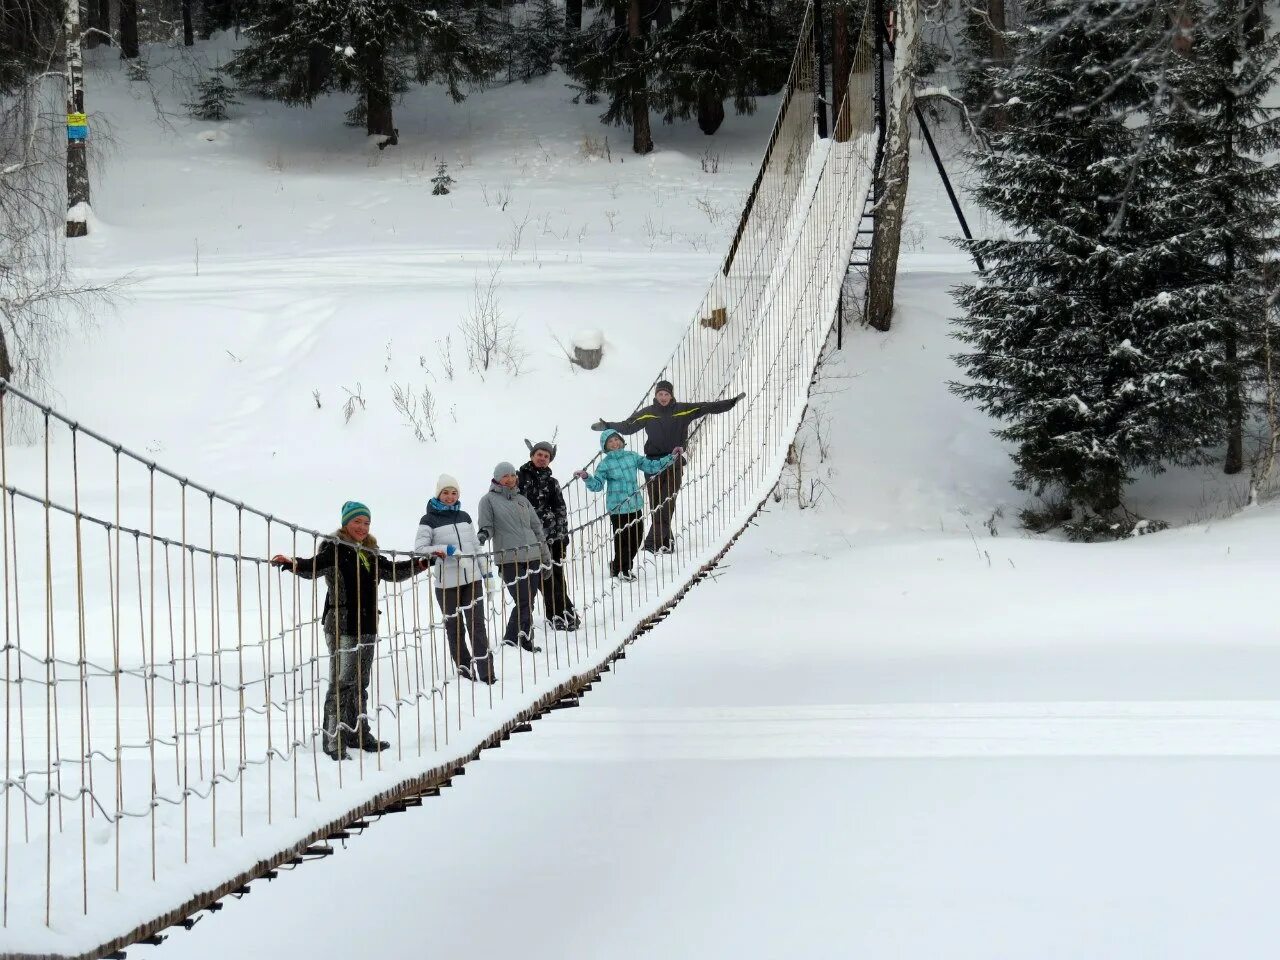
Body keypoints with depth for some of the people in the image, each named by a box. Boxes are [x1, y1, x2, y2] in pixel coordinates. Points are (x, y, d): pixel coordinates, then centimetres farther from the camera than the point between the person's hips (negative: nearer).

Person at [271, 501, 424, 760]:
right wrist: (293, 564, -44)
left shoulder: (370, 553, 16)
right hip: (342, 627, -8)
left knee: (360, 683, 15)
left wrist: (420, 564, 28)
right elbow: (314, 567, -24)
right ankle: (334, 740, -7)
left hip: (367, 627, 8)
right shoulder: (335, 548, -7)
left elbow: (393, 572, 29)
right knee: (341, 683, -10)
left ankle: (358, 733, 25)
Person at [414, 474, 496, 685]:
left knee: (477, 625, -4)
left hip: (472, 578, 3)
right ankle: (465, 672, 13)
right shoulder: (429, 520, -1)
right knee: (455, 629, 4)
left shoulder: (464, 517, 13)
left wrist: (486, 571, 16)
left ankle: (486, 674, -7)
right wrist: (444, 549, -20)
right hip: (447, 583, -3)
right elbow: (419, 549, -9)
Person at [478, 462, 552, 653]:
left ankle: (525, 640, 11)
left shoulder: (522, 500, 19)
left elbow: (537, 529, 22)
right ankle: (512, 638, -5)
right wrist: (483, 535, -24)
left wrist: (546, 558, 21)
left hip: (532, 557, 5)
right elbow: (487, 526, 0)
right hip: (509, 559, -5)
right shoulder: (489, 500, 4)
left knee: (528, 602, 5)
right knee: (523, 601, -13)